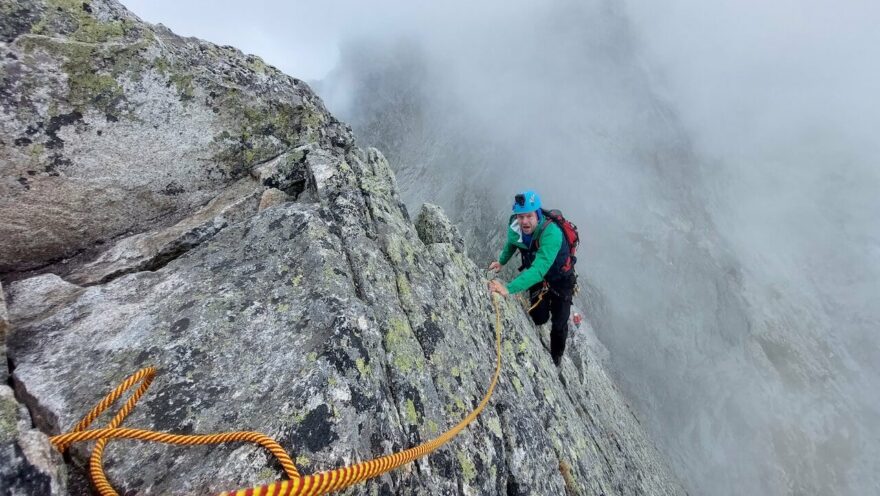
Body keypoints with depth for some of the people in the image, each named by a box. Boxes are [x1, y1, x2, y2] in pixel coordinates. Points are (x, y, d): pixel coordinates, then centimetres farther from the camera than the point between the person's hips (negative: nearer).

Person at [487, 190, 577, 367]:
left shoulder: (551, 233, -41)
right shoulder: (514, 227, -22)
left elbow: (539, 270, -52)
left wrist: (508, 289, -61)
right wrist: (501, 261, -9)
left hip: (561, 280, -4)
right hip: (537, 278, 4)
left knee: (558, 325, 6)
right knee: (538, 319, 10)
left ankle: (556, 357, 37)